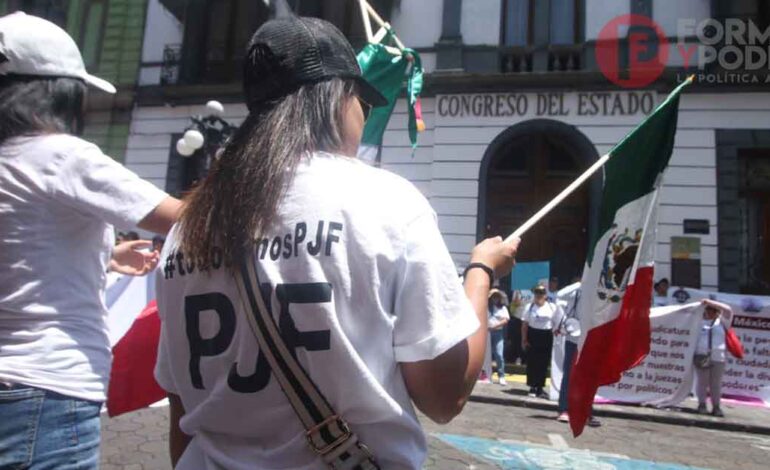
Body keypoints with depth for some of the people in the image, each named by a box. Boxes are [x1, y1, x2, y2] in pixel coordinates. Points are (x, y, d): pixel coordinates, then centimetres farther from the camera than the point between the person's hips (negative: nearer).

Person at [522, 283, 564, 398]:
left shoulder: (552, 307, 1)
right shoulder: (529, 306, 0)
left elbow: (558, 322, 9)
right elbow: (525, 324, -1)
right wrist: (524, 339, -5)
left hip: (546, 336, 1)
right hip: (533, 335, -1)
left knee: (544, 363, 5)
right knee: (532, 362, 1)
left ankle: (540, 387, 15)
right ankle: (532, 387, 12)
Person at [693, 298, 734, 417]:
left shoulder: (721, 322, 8)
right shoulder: (700, 321, 10)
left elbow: (728, 310, -5)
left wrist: (711, 302, -8)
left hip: (718, 357, 1)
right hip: (701, 356, 0)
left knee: (716, 383, 5)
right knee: (702, 382, 3)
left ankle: (716, 407, 13)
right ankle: (702, 405, 10)